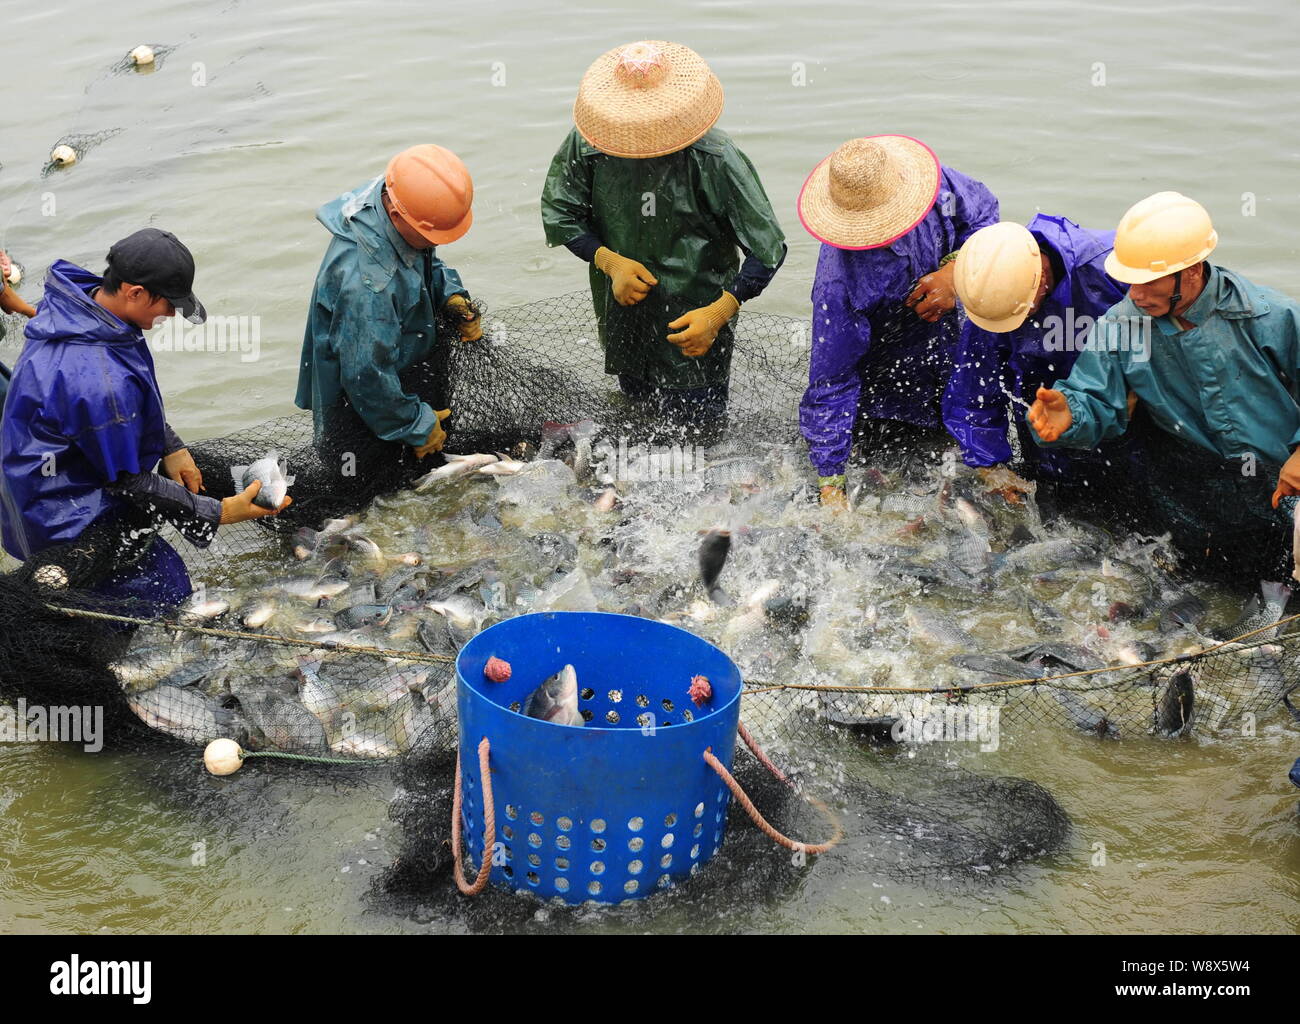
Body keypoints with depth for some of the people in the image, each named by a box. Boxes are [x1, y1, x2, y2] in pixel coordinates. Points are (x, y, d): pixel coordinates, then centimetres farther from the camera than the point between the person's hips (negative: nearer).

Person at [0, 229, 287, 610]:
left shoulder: (79, 301, -6)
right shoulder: (100, 379, -36)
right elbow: (126, 482, -23)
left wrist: (171, 447, 4)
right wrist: (218, 513, -18)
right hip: (66, 521, -10)